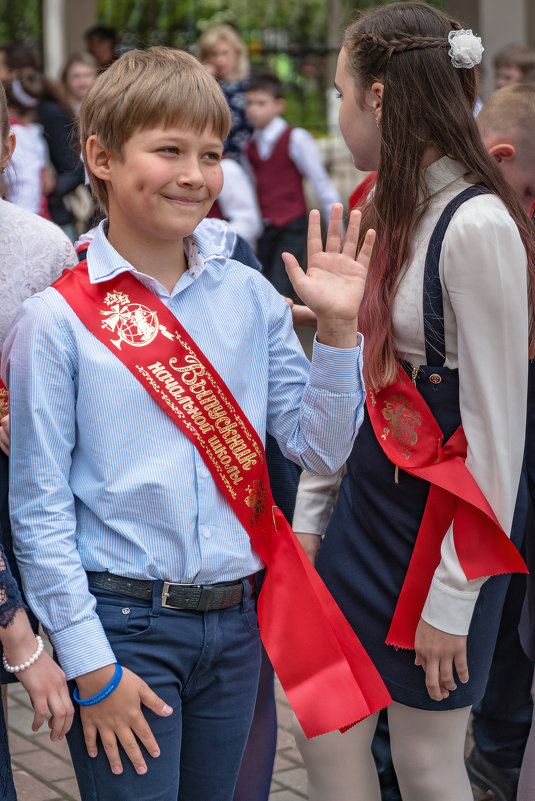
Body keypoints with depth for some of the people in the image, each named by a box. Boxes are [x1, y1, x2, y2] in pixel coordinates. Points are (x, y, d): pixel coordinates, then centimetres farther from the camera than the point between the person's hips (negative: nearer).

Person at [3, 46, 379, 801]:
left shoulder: (249, 297, 3)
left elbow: (321, 448, 4)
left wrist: (337, 328, -8)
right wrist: (89, 665, -9)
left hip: (236, 622, 4)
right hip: (123, 627, -4)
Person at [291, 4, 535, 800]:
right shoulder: (380, 209, 7)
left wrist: (454, 597, -16)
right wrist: (309, 512, 12)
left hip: (442, 521, -8)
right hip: (365, 497, 8)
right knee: (326, 735, 12)